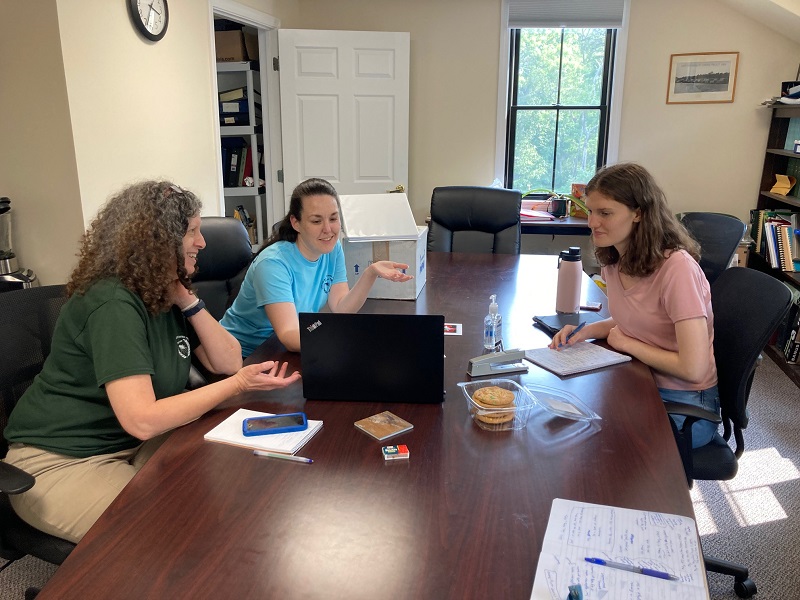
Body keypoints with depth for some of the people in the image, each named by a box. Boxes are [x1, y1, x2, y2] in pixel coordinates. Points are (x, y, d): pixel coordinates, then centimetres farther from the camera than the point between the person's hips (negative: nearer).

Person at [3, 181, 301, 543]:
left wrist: (188, 302, -11)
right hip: (60, 461, -8)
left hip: (134, 444, 8)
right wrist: (237, 385, -27)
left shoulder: (167, 295, 4)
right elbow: (142, 420, -31)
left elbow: (228, 362, 2)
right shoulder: (112, 303, -25)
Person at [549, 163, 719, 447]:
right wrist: (589, 330, -3)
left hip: (685, 405, -7)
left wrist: (626, 343, -14)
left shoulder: (677, 267, -25)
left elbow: (693, 368, -27)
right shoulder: (614, 259, -1)